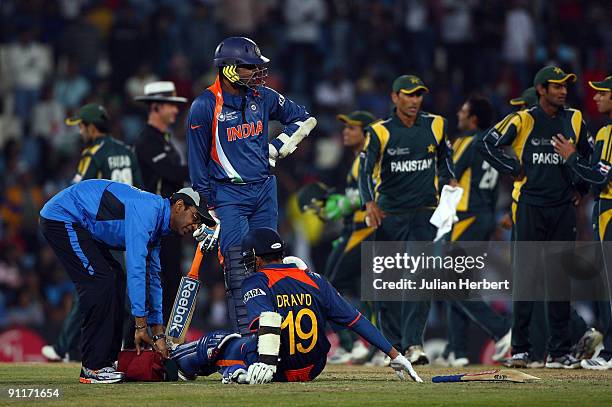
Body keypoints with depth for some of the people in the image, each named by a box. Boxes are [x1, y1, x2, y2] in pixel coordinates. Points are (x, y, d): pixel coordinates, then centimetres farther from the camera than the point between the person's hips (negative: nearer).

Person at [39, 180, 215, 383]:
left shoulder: (156, 224, 10)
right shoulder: (147, 210, -22)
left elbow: (152, 279, 15)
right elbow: (135, 268, -27)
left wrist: (158, 335, 12)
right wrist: (140, 325, -26)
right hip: (62, 217, -11)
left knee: (115, 280, 7)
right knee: (99, 282, -17)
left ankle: (107, 361, 8)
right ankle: (93, 368, -15)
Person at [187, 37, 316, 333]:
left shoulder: (261, 97, 5)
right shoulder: (204, 107, -9)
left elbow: (304, 118, 19)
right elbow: (198, 163, -4)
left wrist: (278, 147, 5)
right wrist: (205, 211, -3)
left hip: (265, 190, 5)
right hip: (229, 194, -5)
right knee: (238, 268, -12)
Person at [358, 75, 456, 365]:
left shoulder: (435, 126, 6)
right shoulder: (380, 132, -4)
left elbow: (444, 159, 22)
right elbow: (366, 170, -13)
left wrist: (449, 181, 1)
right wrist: (370, 204, -29)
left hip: (424, 213, 1)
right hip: (389, 215, -1)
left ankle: (413, 343, -19)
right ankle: (394, 346, 13)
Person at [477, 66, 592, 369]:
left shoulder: (574, 120, 8)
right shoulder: (522, 120, -5)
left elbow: (591, 156, 22)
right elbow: (486, 144, -8)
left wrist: (580, 188, 14)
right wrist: (514, 170, -7)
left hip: (563, 208, 4)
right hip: (529, 206, -4)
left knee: (560, 280, 5)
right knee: (525, 276, -3)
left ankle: (558, 352, 8)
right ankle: (520, 349, 3)